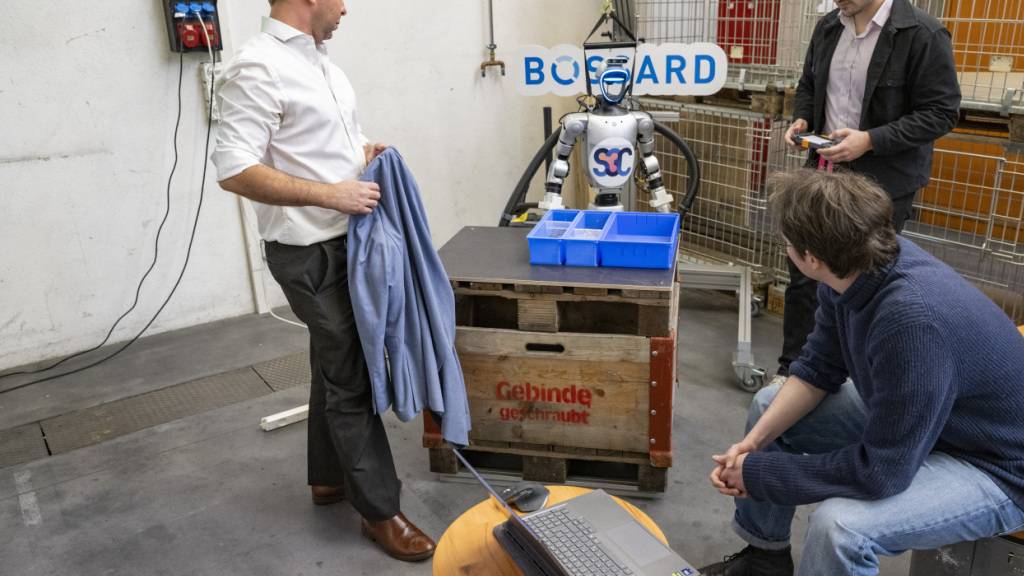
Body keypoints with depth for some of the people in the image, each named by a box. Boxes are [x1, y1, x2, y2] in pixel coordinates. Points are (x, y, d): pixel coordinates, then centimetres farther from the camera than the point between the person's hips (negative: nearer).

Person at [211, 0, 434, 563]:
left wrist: (365, 154, 3)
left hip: (346, 242, 9)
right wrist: (330, 194, -25)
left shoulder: (320, 62, 11)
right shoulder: (258, 66, -17)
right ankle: (379, 510, 12)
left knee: (334, 367, 18)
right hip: (311, 254, -9)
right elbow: (234, 171, -22)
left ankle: (329, 477, 35)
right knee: (351, 379, -2)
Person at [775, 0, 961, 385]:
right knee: (803, 274, 8)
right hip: (824, 170, 5)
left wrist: (870, 140, -22)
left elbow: (941, 112, -12)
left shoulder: (923, 34, -13)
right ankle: (792, 369, 23)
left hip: (883, 183, -5)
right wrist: (801, 120, -1)